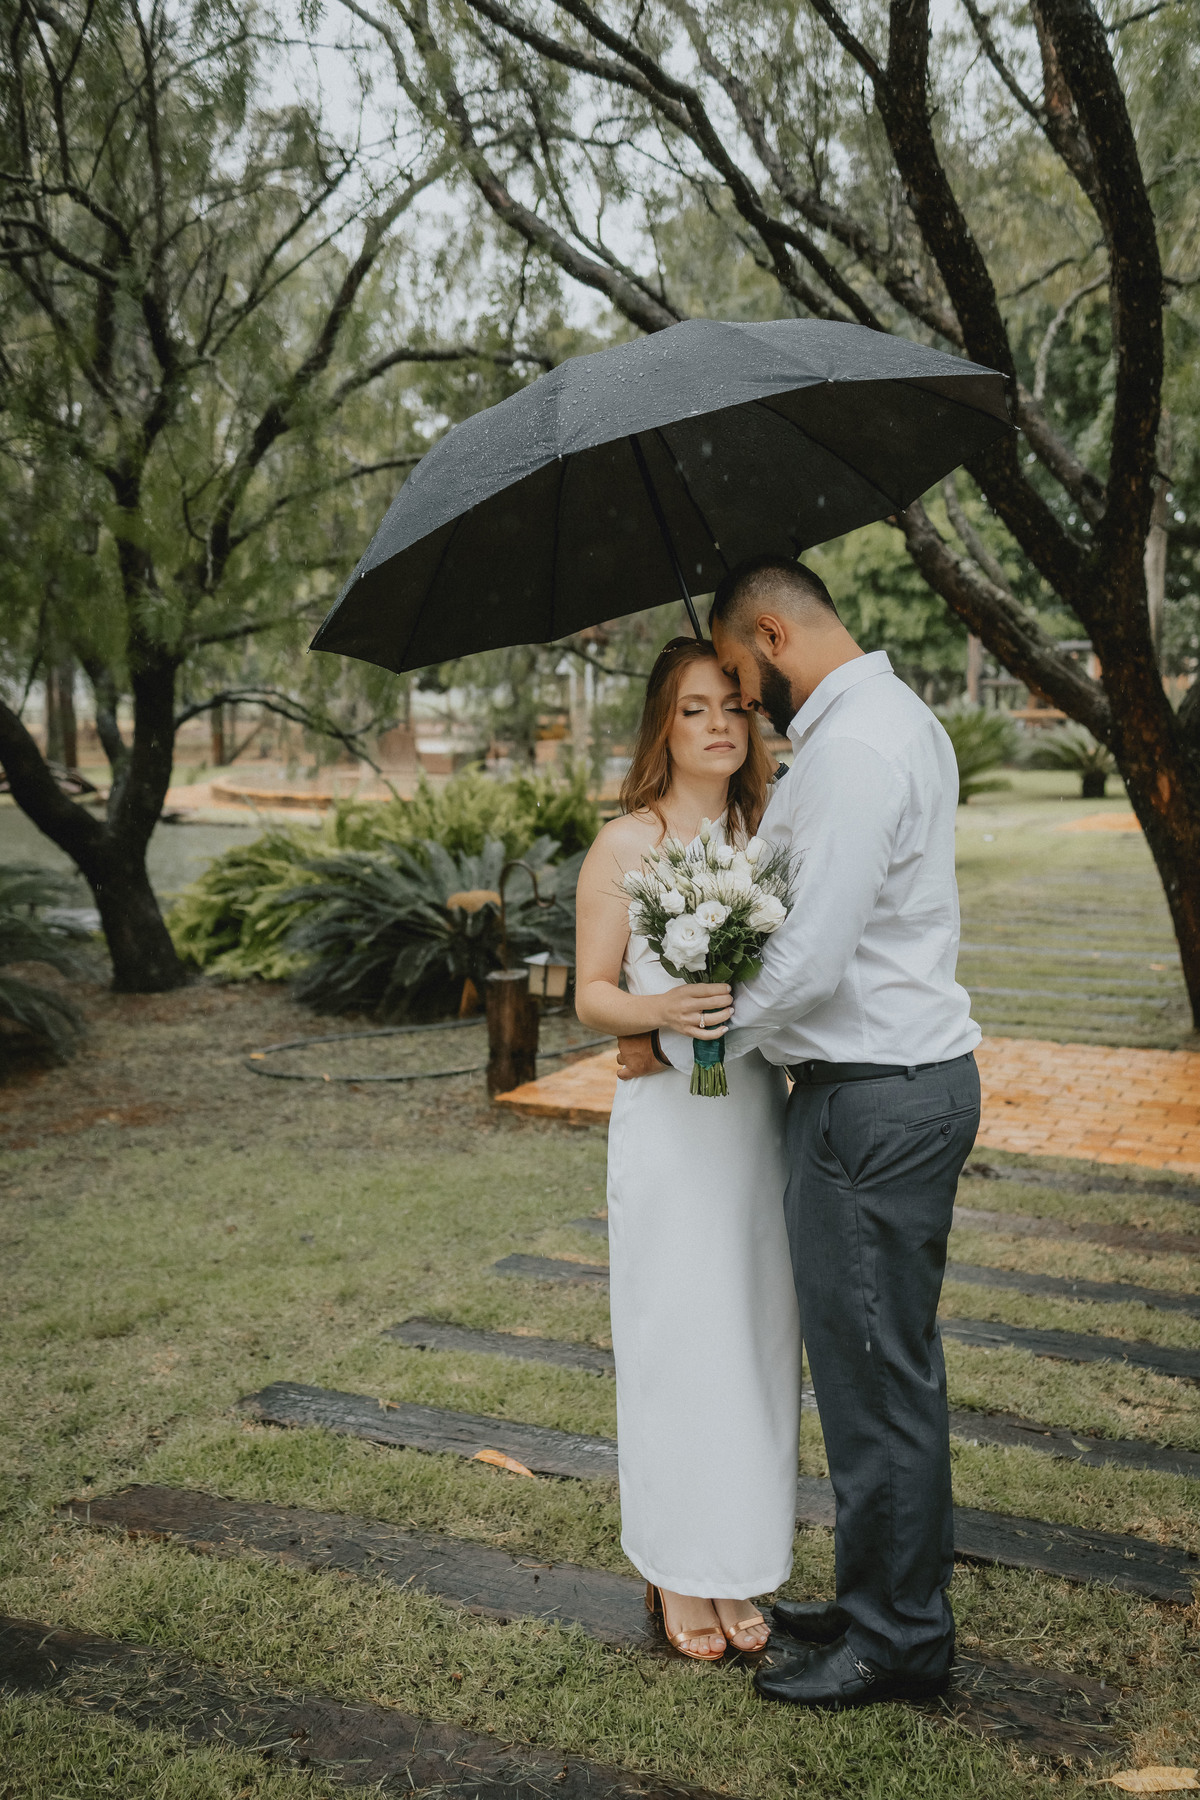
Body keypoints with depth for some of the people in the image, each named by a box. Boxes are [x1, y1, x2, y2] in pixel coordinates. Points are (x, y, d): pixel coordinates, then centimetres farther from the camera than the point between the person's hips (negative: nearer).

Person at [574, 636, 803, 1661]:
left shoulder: (767, 835, 9)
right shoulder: (625, 846, -4)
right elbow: (591, 996, -4)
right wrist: (662, 1009, -22)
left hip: (761, 1117, 5)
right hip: (670, 1123, -4)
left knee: (759, 1339, 10)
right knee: (675, 1344, 3)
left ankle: (736, 1569, 26)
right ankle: (677, 1575, 21)